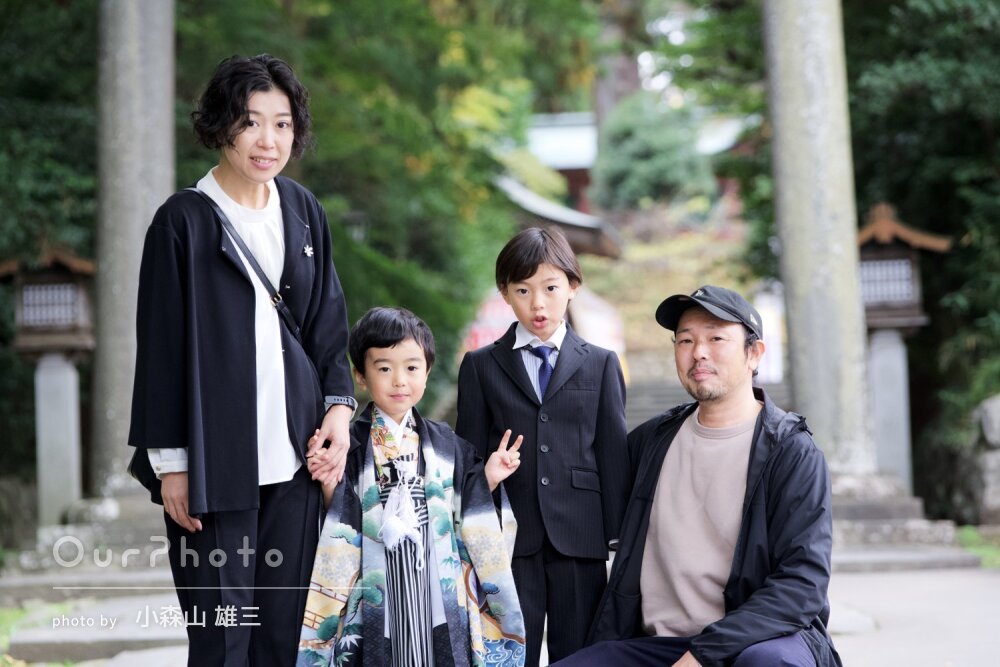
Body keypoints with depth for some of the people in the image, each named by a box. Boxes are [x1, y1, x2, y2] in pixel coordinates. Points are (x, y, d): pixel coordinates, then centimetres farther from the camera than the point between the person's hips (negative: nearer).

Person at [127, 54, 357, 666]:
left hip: (294, 455, 5)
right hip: (216, 458, -4)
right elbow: (162, 346, -5)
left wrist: (339, 404, 1)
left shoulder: (303, 210, 9)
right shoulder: (184, 220, -5)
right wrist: (170, 461, -7)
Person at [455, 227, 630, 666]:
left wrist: (617, 539, 2)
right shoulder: (480, 366, 9)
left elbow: (614, 453, 6)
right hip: (508, 542, 0)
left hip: (581, 542, 0)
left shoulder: (601, 365, 9)